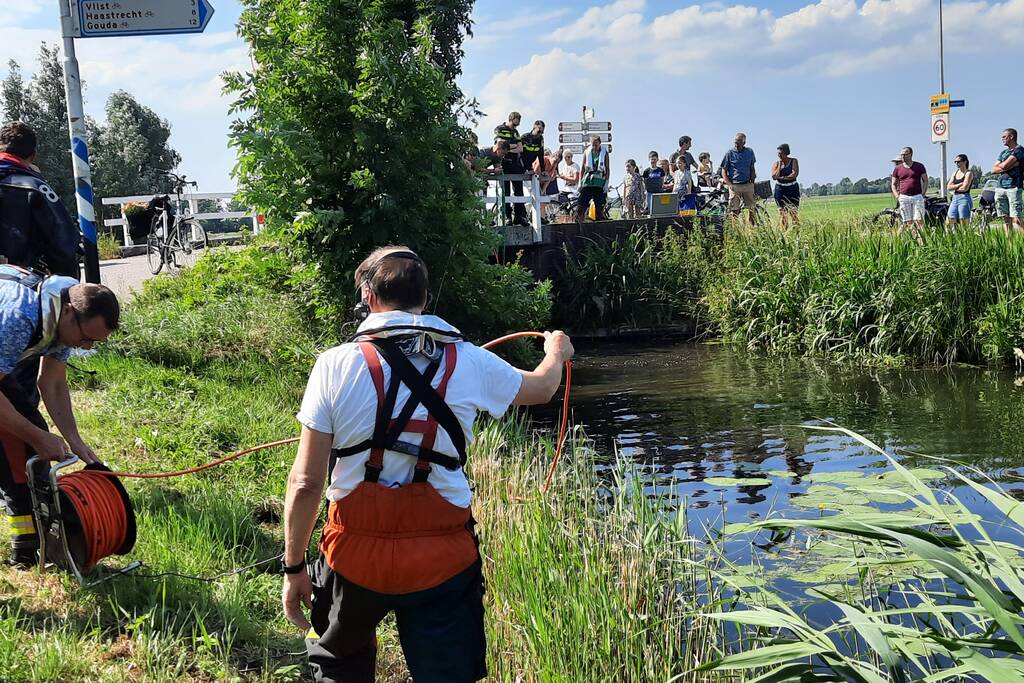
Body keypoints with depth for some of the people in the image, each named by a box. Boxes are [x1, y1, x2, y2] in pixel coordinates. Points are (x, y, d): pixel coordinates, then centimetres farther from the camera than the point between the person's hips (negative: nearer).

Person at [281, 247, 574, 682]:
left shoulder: (336, 365, -7)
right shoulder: (469, 363, -2)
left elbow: (305, 484, -8)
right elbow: (540, 389, 20)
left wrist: (294, 568, 4)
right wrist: (556, 353, 43)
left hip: (355, 555, 0)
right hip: (443, 561, 0)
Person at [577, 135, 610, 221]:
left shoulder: (604, 153, 4)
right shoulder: (587, 152, 7)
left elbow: (607, 169, 4)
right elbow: (582, 167, 10)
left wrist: (606, 183, -5)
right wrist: (580, 182, 4)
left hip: (600, 183, -1)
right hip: (587, 182, 1)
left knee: (599, 207, -1)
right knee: (581, 205, -9)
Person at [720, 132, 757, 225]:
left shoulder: (749, 152, 9)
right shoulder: (730, 153, 0)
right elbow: (724, 171, 2)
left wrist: (753, 181, 4)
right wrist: (729, 185, -11)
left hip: (748, 185, 3)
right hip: (735, 185, -3)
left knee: (752, 209, 2)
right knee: (734, 211, -3)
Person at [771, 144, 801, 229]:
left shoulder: (794, 161, 2)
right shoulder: (776, 164, 7)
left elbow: (795, 174, -11)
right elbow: (774, 177, -8)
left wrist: (783, 178, -12)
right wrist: (780, 164, -6)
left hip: (792, 189, -2)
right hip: (780, 189, 2)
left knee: (794, 213, -8)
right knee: (782, 213, -1)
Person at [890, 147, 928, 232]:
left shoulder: (919, 166, 7)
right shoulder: (897, 169, 9)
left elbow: (925, 180, 10)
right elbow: (893, 184, 13)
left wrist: (922, 194, -1)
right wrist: (897, 197, 0)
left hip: (917, 197, -1)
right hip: (904, 198, 1)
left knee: (919, 221, -9)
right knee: (908, 222, 1)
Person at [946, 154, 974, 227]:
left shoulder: (968, 173, -4)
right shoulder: (955, 173, 16)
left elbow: (965, 188, -15)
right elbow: (948, 187, 7)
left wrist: (954, 187, 1)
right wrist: (960, 184, -6)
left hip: (964, 199, -7)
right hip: (955, 199, 7)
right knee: (949, 223, 1)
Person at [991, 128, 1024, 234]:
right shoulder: (1003, 153, 22)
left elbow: (1004, 165, -13)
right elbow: (994, 170, 12)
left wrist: (1000, 165, 10)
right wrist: (1007, 167, -4)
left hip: (1014, 187, -7)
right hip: (1001, 188, 8)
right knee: (1006, 219, 4)